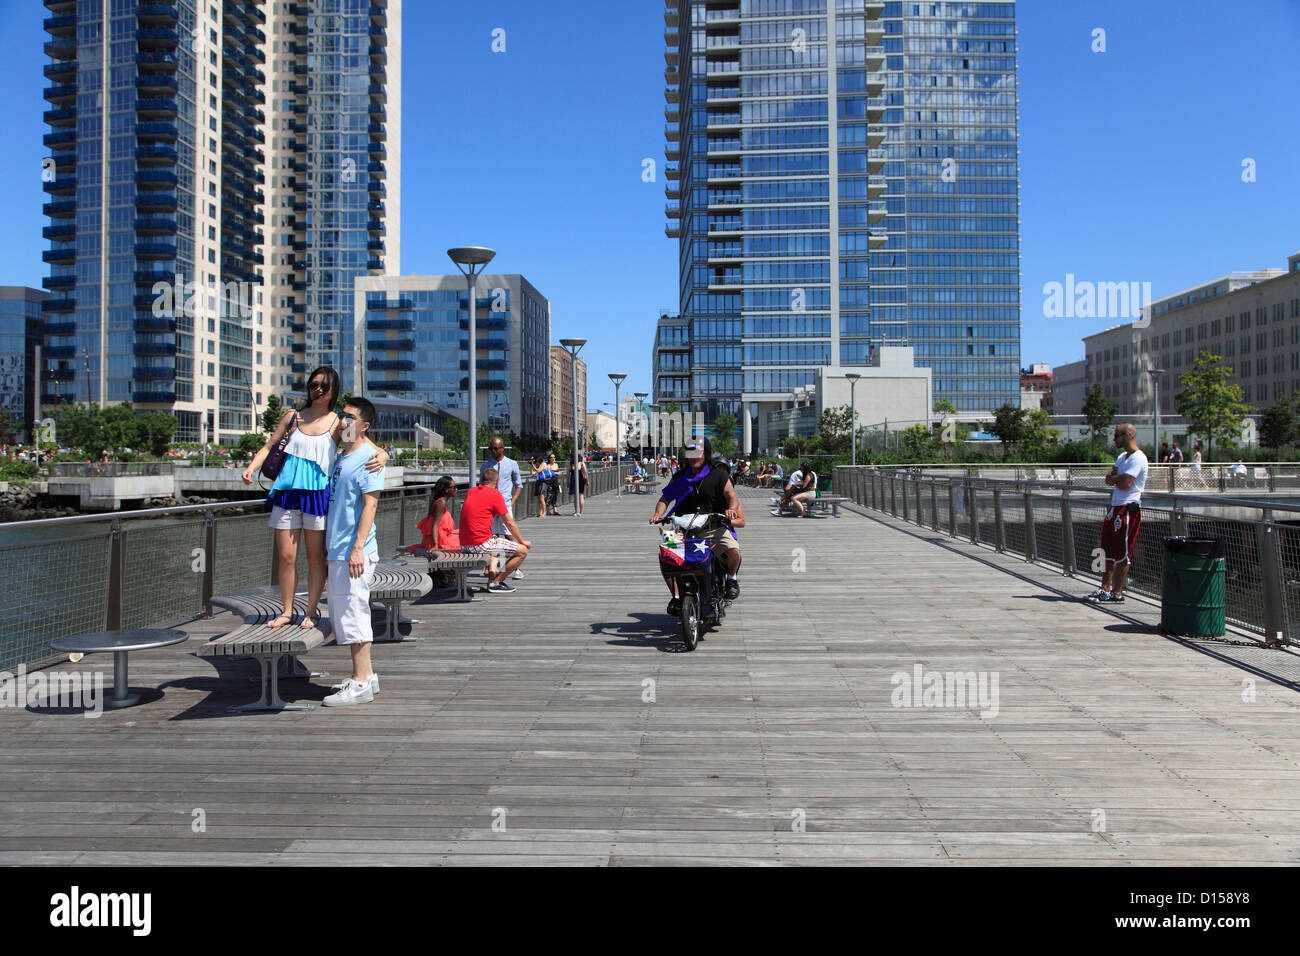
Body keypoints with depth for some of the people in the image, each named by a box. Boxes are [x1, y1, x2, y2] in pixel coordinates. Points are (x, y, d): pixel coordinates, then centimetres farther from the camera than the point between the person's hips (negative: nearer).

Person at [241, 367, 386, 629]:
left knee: (315, 557, 4)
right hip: (288, 492, 2)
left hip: (317, 494, -2)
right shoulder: (293, 416, 9)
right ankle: (287, 611, 18)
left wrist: (381, 457, -29)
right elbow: (269, 446, 13)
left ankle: (311, 610, 18)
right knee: (286, 556, 5)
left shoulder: (338, 424, 1)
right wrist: (251, 468, -4)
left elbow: (373, 448, -6)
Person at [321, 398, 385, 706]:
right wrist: (328, 543, 21)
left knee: (352, 613, -6)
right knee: (345, 614, 14)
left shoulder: (368, 458, -11)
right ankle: (365, 675, 23)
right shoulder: (342, 457, 17)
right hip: (337, 551, 10)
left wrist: (358, 548, -23)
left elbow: (370, 505, -18)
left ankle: (361, 683, 0)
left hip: (354, 552, -10)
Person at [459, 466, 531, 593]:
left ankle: (492, 577, 23)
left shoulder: (471, 491, 13)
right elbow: (510, 523, -3)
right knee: (523, 551, -2)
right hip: (480, 544, -8)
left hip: (464, 545, 8)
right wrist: (522, 542, 10)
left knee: (496, 540, 37)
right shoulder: (495, 494, -7)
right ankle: (495, 583, -1)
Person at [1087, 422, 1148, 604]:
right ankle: (1105, 588, 20)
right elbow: (1109, 478, 12)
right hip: (1115, 508, 10)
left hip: (1128, 509, -10)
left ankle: (1118, 593, -1)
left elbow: (1125, 484, -21)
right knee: (1110, 550, 13)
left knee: (1122, 554, -5)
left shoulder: (1138, 458, -13)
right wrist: (1117, 479, -10)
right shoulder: (1123, 456, 19)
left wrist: (1114, 478, -1)